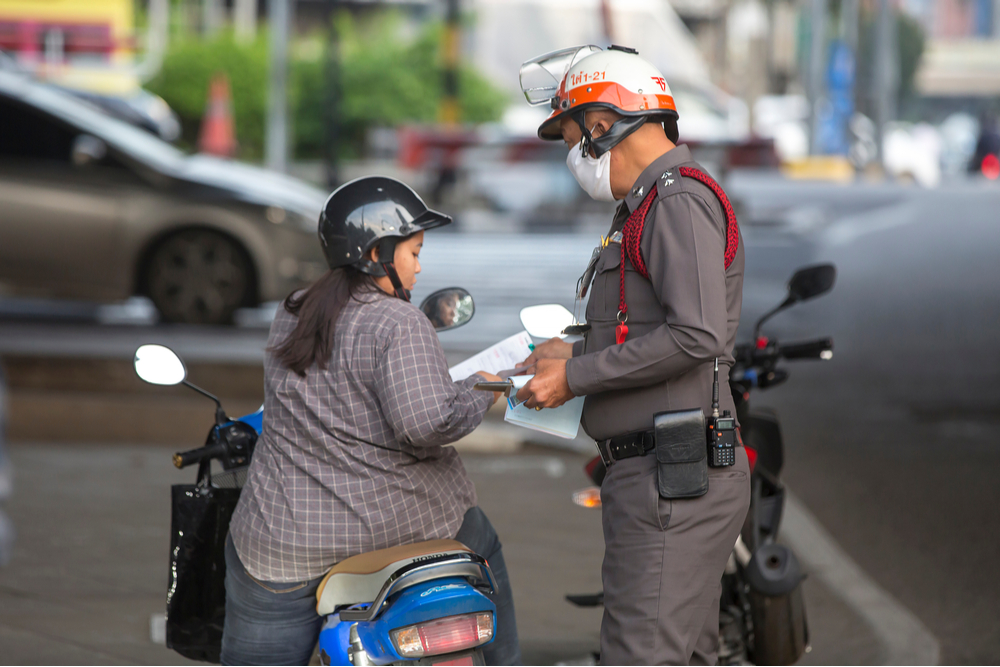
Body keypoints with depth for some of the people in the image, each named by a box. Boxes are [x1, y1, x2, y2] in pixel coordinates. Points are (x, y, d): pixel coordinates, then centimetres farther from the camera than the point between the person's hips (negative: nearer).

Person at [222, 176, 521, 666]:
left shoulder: (289, 318, 8)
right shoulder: (399, 325, -13)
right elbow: (425, 422, -26)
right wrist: (479, 393, -8)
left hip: (286, 544, 3)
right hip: (403, 524, -3)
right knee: (482, 555, 27)